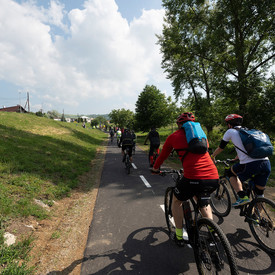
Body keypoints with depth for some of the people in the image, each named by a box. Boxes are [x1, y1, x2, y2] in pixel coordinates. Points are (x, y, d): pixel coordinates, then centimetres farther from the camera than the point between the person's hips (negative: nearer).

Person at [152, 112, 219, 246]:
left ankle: (179, 237, 29)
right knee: (204, 202, 36)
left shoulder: (174, 136, 12)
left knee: (176, 201, 25)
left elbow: (163, 155, 23)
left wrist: (155, 168, 43)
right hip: (214, 178, 5)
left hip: (193, 178, -4)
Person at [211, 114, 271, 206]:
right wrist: (235, 159, 55)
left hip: (250, 165, -6)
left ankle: (242, 197, 7)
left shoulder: (230, 131, 10)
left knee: (232, 173, 22)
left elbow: (220, 148, 20)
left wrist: (212, 156, 37)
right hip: (267, 164, 6)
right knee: (259, 194, 22)